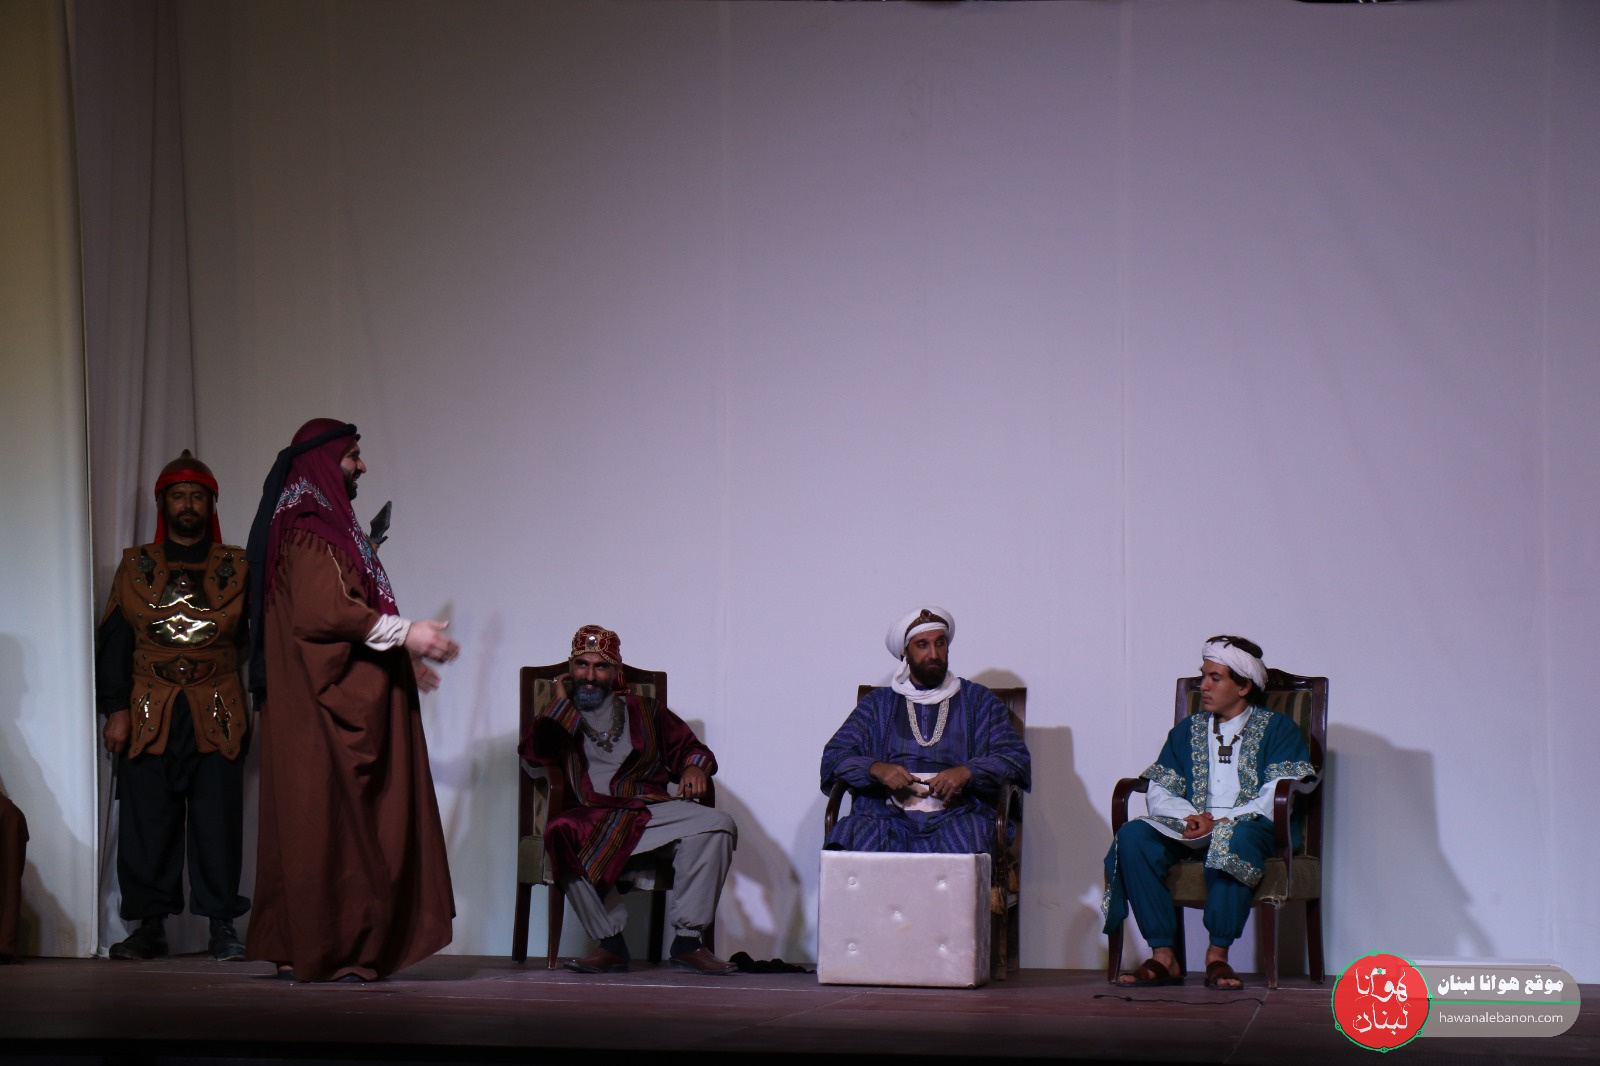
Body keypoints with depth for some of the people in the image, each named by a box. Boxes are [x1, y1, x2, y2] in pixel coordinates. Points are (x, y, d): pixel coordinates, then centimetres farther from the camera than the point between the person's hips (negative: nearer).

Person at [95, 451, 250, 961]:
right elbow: (113, 641, 8)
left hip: (217, 719, -1)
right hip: (148, 717, 1)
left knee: (218, 820, -4)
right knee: (147, 821, -1)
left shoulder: (237, 568, 10)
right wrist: (115, 708, -2)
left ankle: (222, 926, 2)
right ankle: (150, 926, 5)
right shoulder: (135, 566, 12)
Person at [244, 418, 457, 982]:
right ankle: (323, 952, -5)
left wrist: (402, 656, 22)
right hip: (324, 707, -10)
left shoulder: (327, 526, 20)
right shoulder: (307, 533, -12)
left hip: (351, 701, 10)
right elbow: (322, 611, -23)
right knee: (328, 824, -8)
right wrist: (404, 634, -19)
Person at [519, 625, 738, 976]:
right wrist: (563, 703, 8)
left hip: (652, 811, 2)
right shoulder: (557, 716, 21)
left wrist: (693, 768, -2)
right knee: (562, 836, -38)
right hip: (590, 817, -2)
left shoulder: (643, 710, 25)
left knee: (718, 826, -25)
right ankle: (610, 944, -29)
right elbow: (535, 753, 0)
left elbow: (688, 747, 22)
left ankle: (688, 940, -24)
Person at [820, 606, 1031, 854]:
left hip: (955, 817, 0)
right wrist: (876, 768, -9)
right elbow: (833, 756, 13)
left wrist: (966, 772, -10)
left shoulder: (978, 701, 20)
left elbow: (1017, 758, 10)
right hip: (888, 818, 0)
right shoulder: (878, 703, 22)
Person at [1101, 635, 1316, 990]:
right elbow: (1158, 794, 11)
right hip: (1191, 829, 4)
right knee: (1133, 835, -26)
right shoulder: (1187, 731, 22)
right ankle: (1162, 955, -29)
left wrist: (1222, 822, -18)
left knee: (1232, 839, -40)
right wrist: (1192, 817, -11)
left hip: (1249, 828, -4)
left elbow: (1277, 798, -6)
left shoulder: (1277, 729, 9)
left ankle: (1217, 956, -35)